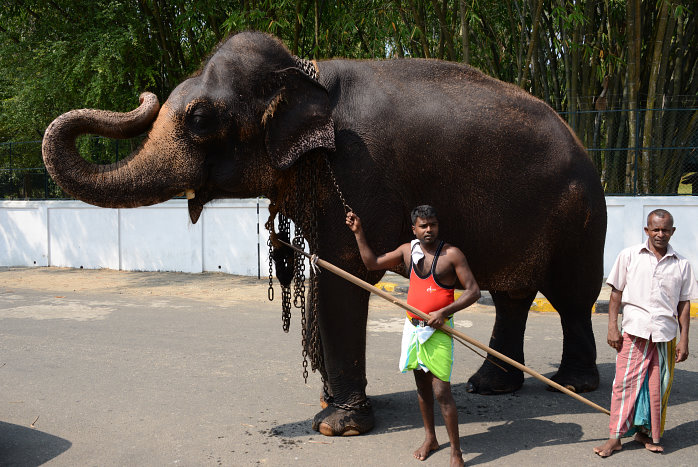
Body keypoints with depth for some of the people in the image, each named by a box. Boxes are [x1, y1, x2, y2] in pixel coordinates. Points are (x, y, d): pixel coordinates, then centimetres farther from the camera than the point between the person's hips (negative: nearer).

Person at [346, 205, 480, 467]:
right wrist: (358, 233, 9)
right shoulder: (408, 251, 6)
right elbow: (372, 263, 14)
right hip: (413, 327, 5)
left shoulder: (451, 254, -10)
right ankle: (430, 438, 31)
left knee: (441, 391, -8)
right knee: (422, 386, 15)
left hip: (438, 330, -5)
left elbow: (473, 291, -10)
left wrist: (444, 312, -20)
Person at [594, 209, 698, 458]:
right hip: (634, 331, -2)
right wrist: (612, 327, -2)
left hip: (665, 336, 2)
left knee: (657, 387, 7)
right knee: (625, 382, -2)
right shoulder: (629, 256, 3)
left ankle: (647, 433, 24)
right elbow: (616, 292, 5)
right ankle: (615, 437, 5)